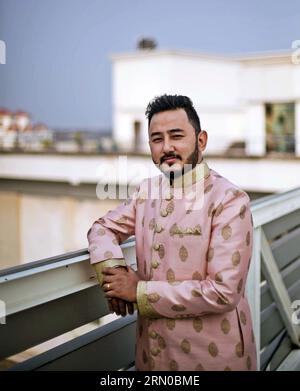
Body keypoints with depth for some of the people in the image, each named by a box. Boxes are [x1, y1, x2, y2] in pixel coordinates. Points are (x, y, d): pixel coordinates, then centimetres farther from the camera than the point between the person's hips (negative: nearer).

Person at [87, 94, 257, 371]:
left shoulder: (230, 200, -18)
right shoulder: (147, 191, 3)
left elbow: (224, 292, -23)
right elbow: (103, 228, 9)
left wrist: (140, 291, -19)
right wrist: (111, 268, -13)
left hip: (211, 354, -5)